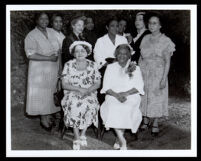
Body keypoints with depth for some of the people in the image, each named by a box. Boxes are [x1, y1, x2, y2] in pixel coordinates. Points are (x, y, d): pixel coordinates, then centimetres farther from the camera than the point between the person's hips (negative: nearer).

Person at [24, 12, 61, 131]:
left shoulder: (52, 32, 8)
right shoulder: (31, 36, -10)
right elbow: (30, 55, -20)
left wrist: (57, 53, 1)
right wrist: (49, 58, -20)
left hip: (53, 69, 5)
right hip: (40, 71, -5)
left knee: (51, 93, 10)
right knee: (42, 94, 2)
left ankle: (49, 115, 24)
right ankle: (44, 118, 14)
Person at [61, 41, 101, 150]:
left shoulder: (92, 65, 7)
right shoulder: (68, 65, 4)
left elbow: (97, 83, 3)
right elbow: (64, 84, -2)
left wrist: (87, 90, -16)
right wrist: (79, 88, -16)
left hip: (89, 94, 1)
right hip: (72, 93, 0)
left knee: (90, 104, -32)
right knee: (74, 104, -33)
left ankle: (83, 134, -12)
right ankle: (77, 138, -21)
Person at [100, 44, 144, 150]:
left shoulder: (135, 68, 14)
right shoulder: (110, 67, 15)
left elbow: (139, 87, 2)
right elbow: (106, 87, 5)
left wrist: (126, 93, -15)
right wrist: (117, 95, -14)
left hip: (131, 97, -1)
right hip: (113, 96, 1)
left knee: (126, 109, -32)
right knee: (112, 108, -32)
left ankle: (119, 139, -12)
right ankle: (122, 141, -24)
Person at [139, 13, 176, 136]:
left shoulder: (165, 40, -5)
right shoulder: (145, 38, 7)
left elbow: (167, 61, -7)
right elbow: (141, 57, 11)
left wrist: (164, 78, -13)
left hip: (158, 73, -4)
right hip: (144, 73, 4)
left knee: (157, 98, 2)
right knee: (144, 96, 7)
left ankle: (155, 124, 15)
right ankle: (146, 121, 23)